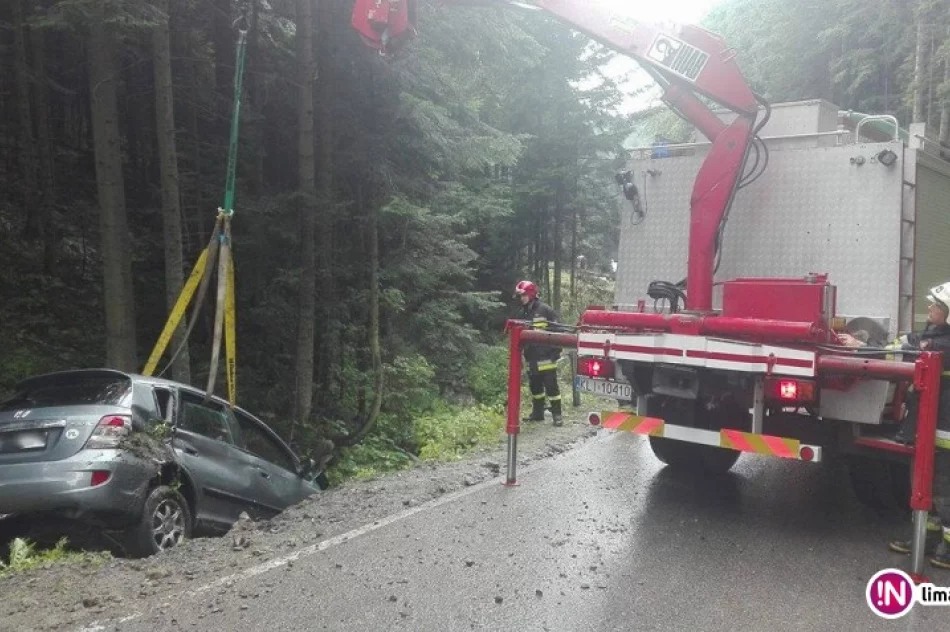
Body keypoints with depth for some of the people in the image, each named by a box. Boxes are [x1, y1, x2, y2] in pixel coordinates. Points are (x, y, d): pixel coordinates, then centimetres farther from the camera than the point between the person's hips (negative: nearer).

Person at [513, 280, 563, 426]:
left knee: (551, 386, -4)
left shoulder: (545, 310, -8)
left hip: (546, 356, -7)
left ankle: (557, 415, 3)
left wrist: (556, 351, -11)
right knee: (535, 386, 14)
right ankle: (537, 413, 24)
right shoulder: (524, 313, 13)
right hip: (531, 357, 7)